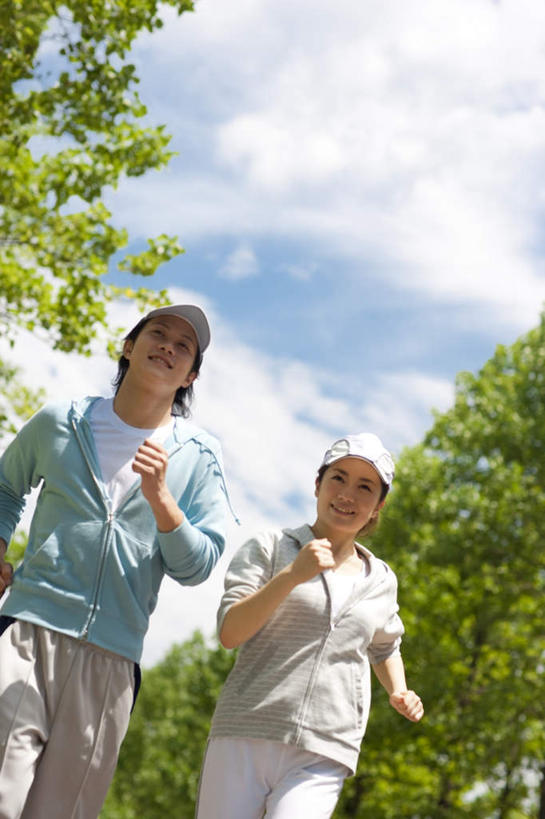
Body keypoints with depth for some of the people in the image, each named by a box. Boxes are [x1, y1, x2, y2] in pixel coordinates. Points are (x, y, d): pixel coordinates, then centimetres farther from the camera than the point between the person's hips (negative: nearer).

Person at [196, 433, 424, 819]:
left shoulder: (381, 581, 15)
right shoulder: (270, 548, 6)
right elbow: (230, 632, -7)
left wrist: (400, 692, 13)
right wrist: (292, 575, -17)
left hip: (322, 758, 2)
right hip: (245, 738, -1)